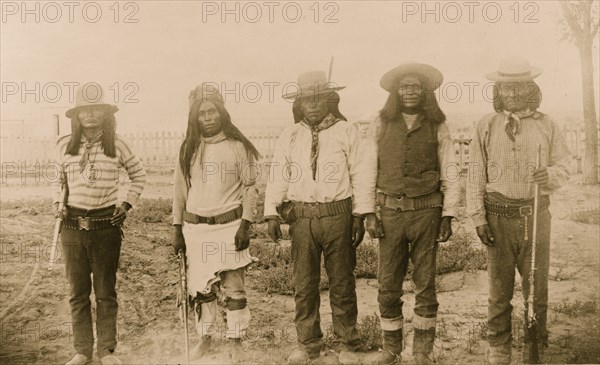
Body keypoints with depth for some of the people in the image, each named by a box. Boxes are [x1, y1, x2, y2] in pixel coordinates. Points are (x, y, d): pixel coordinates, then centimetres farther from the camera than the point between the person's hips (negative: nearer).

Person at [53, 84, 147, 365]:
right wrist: (57, 204, 2)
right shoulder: (64, 145, 2)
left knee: (106, 292, 7)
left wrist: (127, 204, 2)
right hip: (72, 226, 2)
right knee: (78, 292, 10)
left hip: (106, 225, -2)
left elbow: (139, 175, 10)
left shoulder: (116, 145, -4)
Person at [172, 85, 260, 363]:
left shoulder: (237, 146, -3)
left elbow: (250, 187, -2)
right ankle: (205, 338, 27)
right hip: (195, 228, 3)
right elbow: (179, 191, 10)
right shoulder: (188, 149, 5)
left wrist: (245, 225, -9)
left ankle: (235, 341, 14)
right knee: (200, 288, 10)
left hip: (229, 226, -3)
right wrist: (177, 230, 9)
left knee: (233, 287, 0)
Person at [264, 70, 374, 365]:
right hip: (301, 216, 2)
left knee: (342, 284, 9)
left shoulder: (346, 132, 1)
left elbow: (359, 175, 1)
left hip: (337, 215, -2)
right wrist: (271, 213, 0)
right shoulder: (289, 135, 7)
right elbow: (278, 175, 7)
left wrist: (360, 215, -3)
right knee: (304, 285, 10)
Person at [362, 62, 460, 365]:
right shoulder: (381, 124, 4)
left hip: (426, 212, 0)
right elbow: (368, 172, 4)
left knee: (425, 285, 7)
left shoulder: (437, 127, 3)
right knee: (388, 286, 5)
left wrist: (448, 215, 0)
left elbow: (451, 174, 5)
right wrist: (368, 213, -1)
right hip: (390, 212, 1)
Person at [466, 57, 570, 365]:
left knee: (537, 286, 7)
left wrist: (550, 174, -17)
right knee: (499, 288, 7)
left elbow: (563, 166, 7)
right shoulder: (486, 126, 3)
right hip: (498, 215, -1)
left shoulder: (546, 125, 5)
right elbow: (476, 174, 2)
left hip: (536, 214, 1)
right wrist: (478, 217, -3)